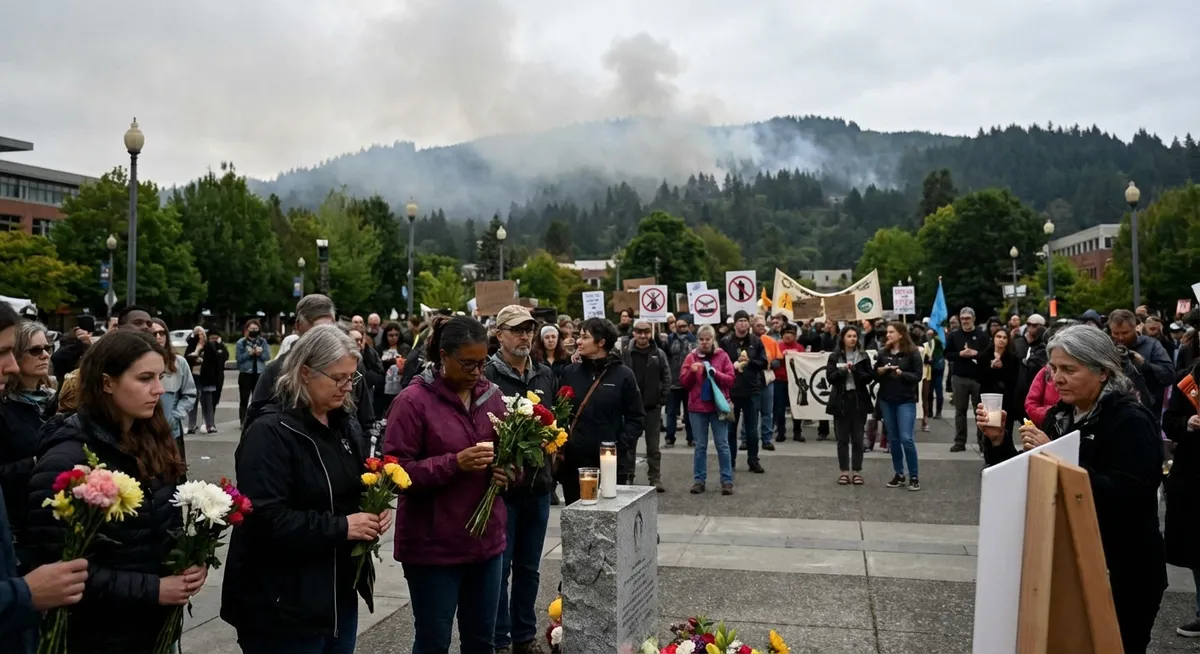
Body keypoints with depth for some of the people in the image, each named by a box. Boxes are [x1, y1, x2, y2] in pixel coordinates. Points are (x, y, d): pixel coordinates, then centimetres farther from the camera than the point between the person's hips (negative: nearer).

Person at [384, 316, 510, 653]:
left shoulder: (491, 394, 6)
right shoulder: (413, 401, -12)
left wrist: (505, 471, -5)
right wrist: (455, 463, -24)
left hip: (486, 538, 5)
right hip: (433, 544, -5)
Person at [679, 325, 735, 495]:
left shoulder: (722, 356, 3)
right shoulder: (691, 357, 6)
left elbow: (730, 380, -2)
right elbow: (684, 383, 2)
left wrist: (715, 373, -17)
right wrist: (692, 371, -16)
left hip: (718, 406, -1)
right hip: (697, 408, 1)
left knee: (722, 445, 1)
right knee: (700, 446, 6)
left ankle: (727, 481, 6)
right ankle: (699, 480, 12)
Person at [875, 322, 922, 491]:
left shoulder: (912, 352, -6)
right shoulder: (883, 352, 6)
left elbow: (918, 376, -9)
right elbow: (875, 375, 11)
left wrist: (901, 373, -22)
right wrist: (881, 370, -10)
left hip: (906, 401, -4)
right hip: (886, 401, 4)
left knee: (906, 439, -10)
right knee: (893, 439, 9)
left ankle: (914, 477, 2)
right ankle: (899, 475, 18)